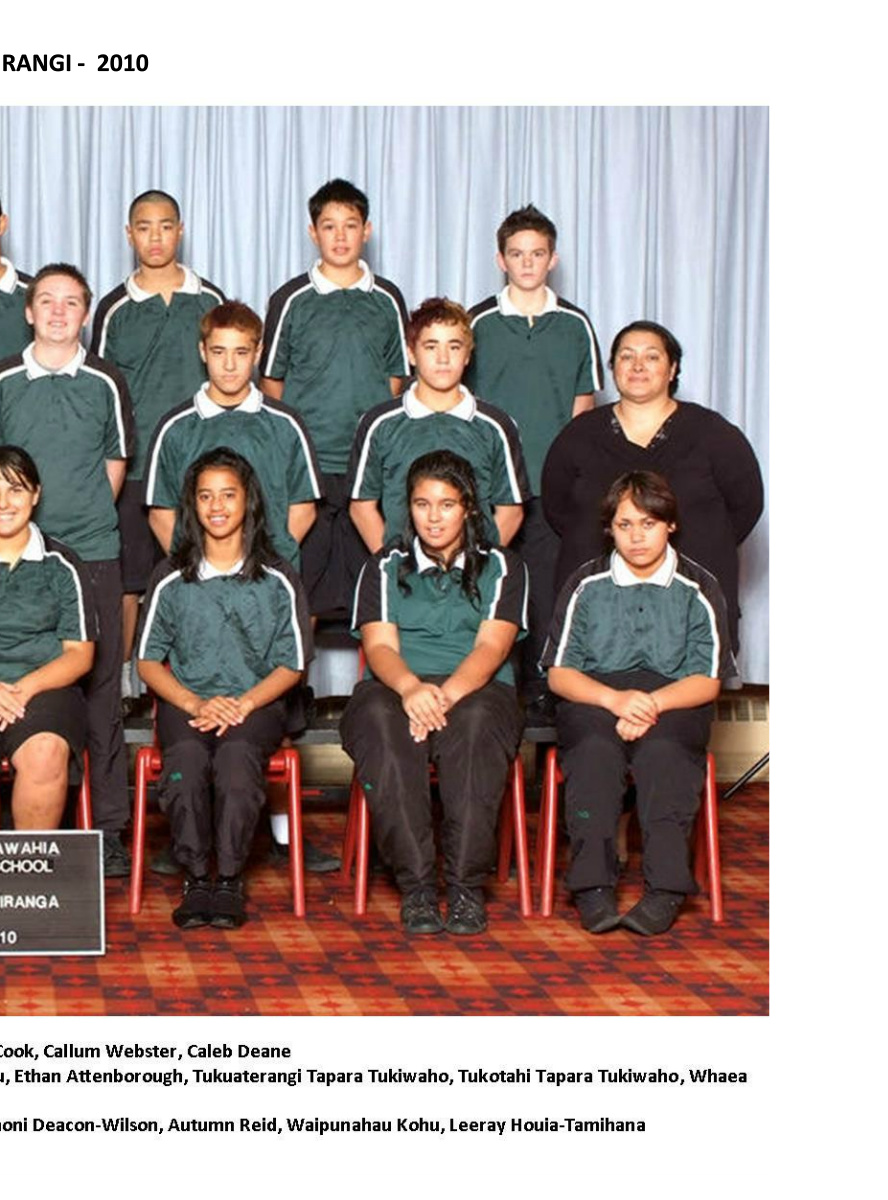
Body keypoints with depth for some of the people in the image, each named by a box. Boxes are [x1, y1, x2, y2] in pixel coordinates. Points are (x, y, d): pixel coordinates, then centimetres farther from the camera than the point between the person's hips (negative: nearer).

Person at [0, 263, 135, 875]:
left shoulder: (106, 382, 6)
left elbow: (116, 462, 10)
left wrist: (88, 520, 3)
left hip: (94, 552, 0)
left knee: (101, 688, 1)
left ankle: (110, 828, 7)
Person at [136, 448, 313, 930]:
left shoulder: (278, 580, 9)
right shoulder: (171, 579, 11)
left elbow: (291, 664, 6)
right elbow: (148, 660, 8)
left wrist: (244, 702, -11)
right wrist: (194, 703, -9)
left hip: (255, 703, -1)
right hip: (185, 701, 1)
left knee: (237, 755, -35)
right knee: (187, 755, -33)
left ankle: (229, 880, -28)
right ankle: (195, 879, -27)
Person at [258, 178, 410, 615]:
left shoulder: (387, 300, 8)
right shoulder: (291, 300, 3)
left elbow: (396, 379, 13)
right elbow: (271, 380, 7)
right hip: (303, 464, -1)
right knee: (300, 584, 0)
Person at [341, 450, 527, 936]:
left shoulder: (501, 567, 14)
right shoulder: (385, 568, 17)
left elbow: (491, 647, -1)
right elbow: (380, 646, 2)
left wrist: (447, 694, -22)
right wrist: (411, 687, -22)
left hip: (476, 690, -1)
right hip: (397, 687, 1)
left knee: (475, 720, -38)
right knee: (380, 721, -36)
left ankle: (467, 885, -37)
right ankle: (416, 886, -37)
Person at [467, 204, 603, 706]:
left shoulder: (575, 324, 8)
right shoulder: (479, 322, 5)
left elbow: (584, 405, 11)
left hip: (552, 484, 1)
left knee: (545, 588, 1)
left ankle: (540, 691, 9)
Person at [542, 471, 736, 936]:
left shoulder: (698, 589, 6)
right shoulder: (585, 585, 8)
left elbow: (707, 681, 0)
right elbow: (559, 673, 3)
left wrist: (652, 702, -19)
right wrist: (615, 698, -16)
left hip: (673, 701, 0)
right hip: (594, 697, 1)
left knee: (662, 749, -35)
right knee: (596, 749, -34)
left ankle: (666, 887, -43)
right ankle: (593, 885, -42)